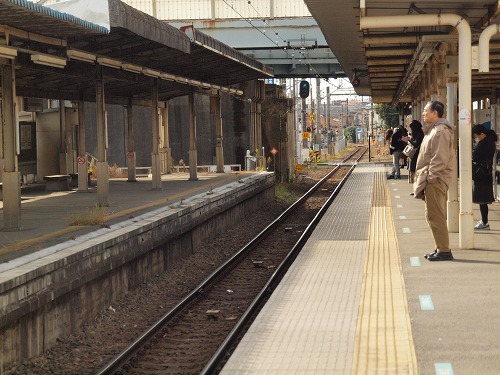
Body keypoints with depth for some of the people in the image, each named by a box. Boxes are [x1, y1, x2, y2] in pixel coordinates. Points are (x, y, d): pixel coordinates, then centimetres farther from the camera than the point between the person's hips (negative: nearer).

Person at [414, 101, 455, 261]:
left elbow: (440, 159, -21)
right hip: (431, 179, 11)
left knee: (435, 216, -9)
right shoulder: (433, 130, 17)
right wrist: (423, 177, 18)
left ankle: (444, 251, -5)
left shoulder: (441, 131, -16)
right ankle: (441, 248, 20)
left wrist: (430, 177, -19)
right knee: (434, 216, 14)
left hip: (435, 181, -11)